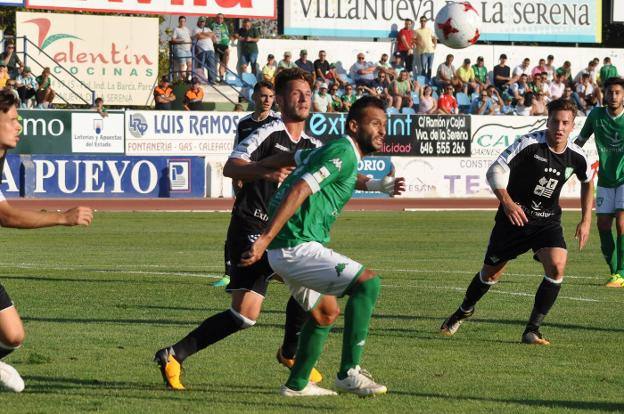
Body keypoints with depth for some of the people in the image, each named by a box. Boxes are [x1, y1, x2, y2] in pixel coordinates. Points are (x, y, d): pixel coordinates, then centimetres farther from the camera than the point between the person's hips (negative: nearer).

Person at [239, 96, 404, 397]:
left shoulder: (330, 151, 18)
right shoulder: (344, 153, -14)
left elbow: (283, 159, 29)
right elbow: (299, 191, -23)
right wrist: (265, 239, -28)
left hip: (288, 250, 11)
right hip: (297, 246, -11)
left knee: (326, 312, 25)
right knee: (368, 282, -17)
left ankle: (297, 384, 34)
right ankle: (349, 372, -19)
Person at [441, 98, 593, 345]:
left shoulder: (576, 157, -6)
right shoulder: (530, 144, -20)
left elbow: (588, 181, 16)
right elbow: (495, 170, -20)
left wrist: (586, 221, 12)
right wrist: (507, 202, -33)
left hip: (547, 221, 2)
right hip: (514, 216, -2)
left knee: (557, 267, -23)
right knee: (491, 273, 11)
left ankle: (532, 330, -11)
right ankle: (465, 311, 42)